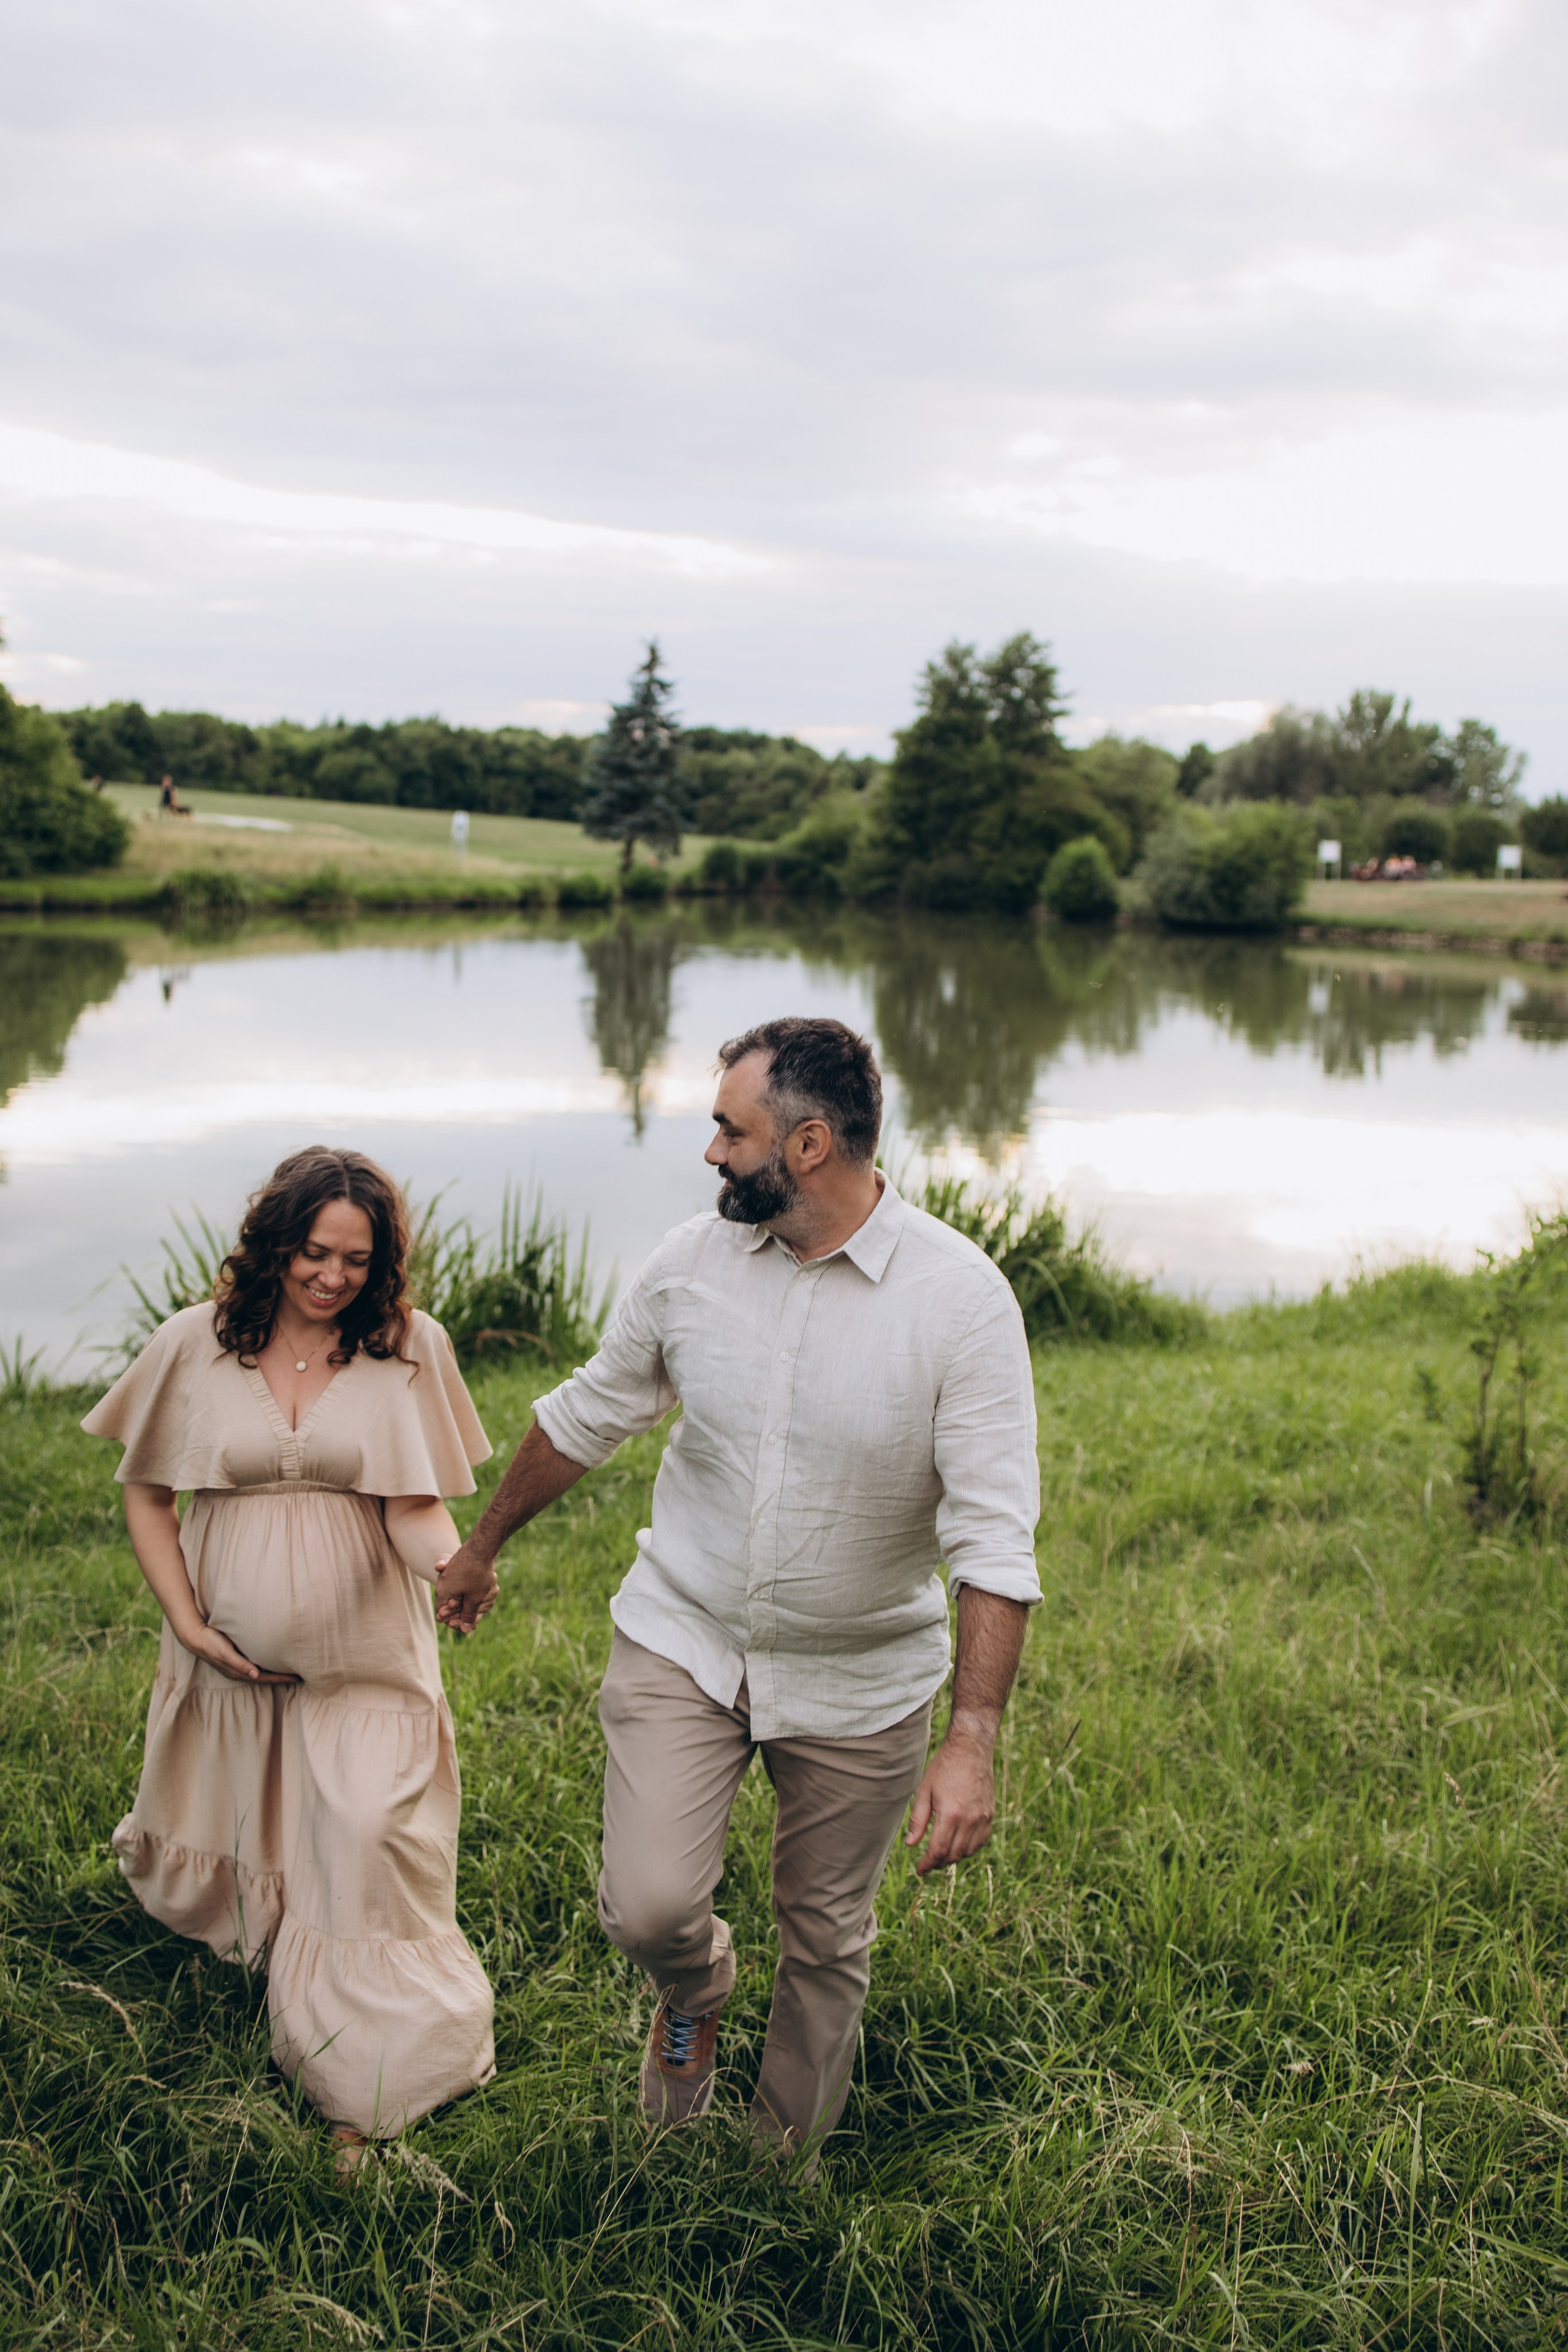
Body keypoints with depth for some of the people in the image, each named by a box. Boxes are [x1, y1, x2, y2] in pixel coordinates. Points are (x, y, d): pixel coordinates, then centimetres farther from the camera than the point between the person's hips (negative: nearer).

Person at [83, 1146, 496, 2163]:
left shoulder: (409, 1348, -6)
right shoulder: (194, 1344, -3)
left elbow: (415, 1508, -8)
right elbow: (146, 1493, 5)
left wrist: (457, 1563, -31)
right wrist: (188, 1622, -4)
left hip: (365, 1654, -2)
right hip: (231, 1656, 2)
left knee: (367, 1841, -12)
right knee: (223, 1863, 17)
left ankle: (371, 2089, 3)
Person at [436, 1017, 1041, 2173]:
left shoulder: (961, 1298, -18)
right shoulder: (692, 1262, -7)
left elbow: (994, 1537, -20)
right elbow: (585, 1415, 10)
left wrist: (974, 1741, -26)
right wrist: (484, 1546, 22)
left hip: (860, 1679, -1)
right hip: (681, 1643, 2)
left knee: (827, 1943, 14)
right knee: (648, 1905, -13)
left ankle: (791, 2161, 41)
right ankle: (695, 1993, 26)